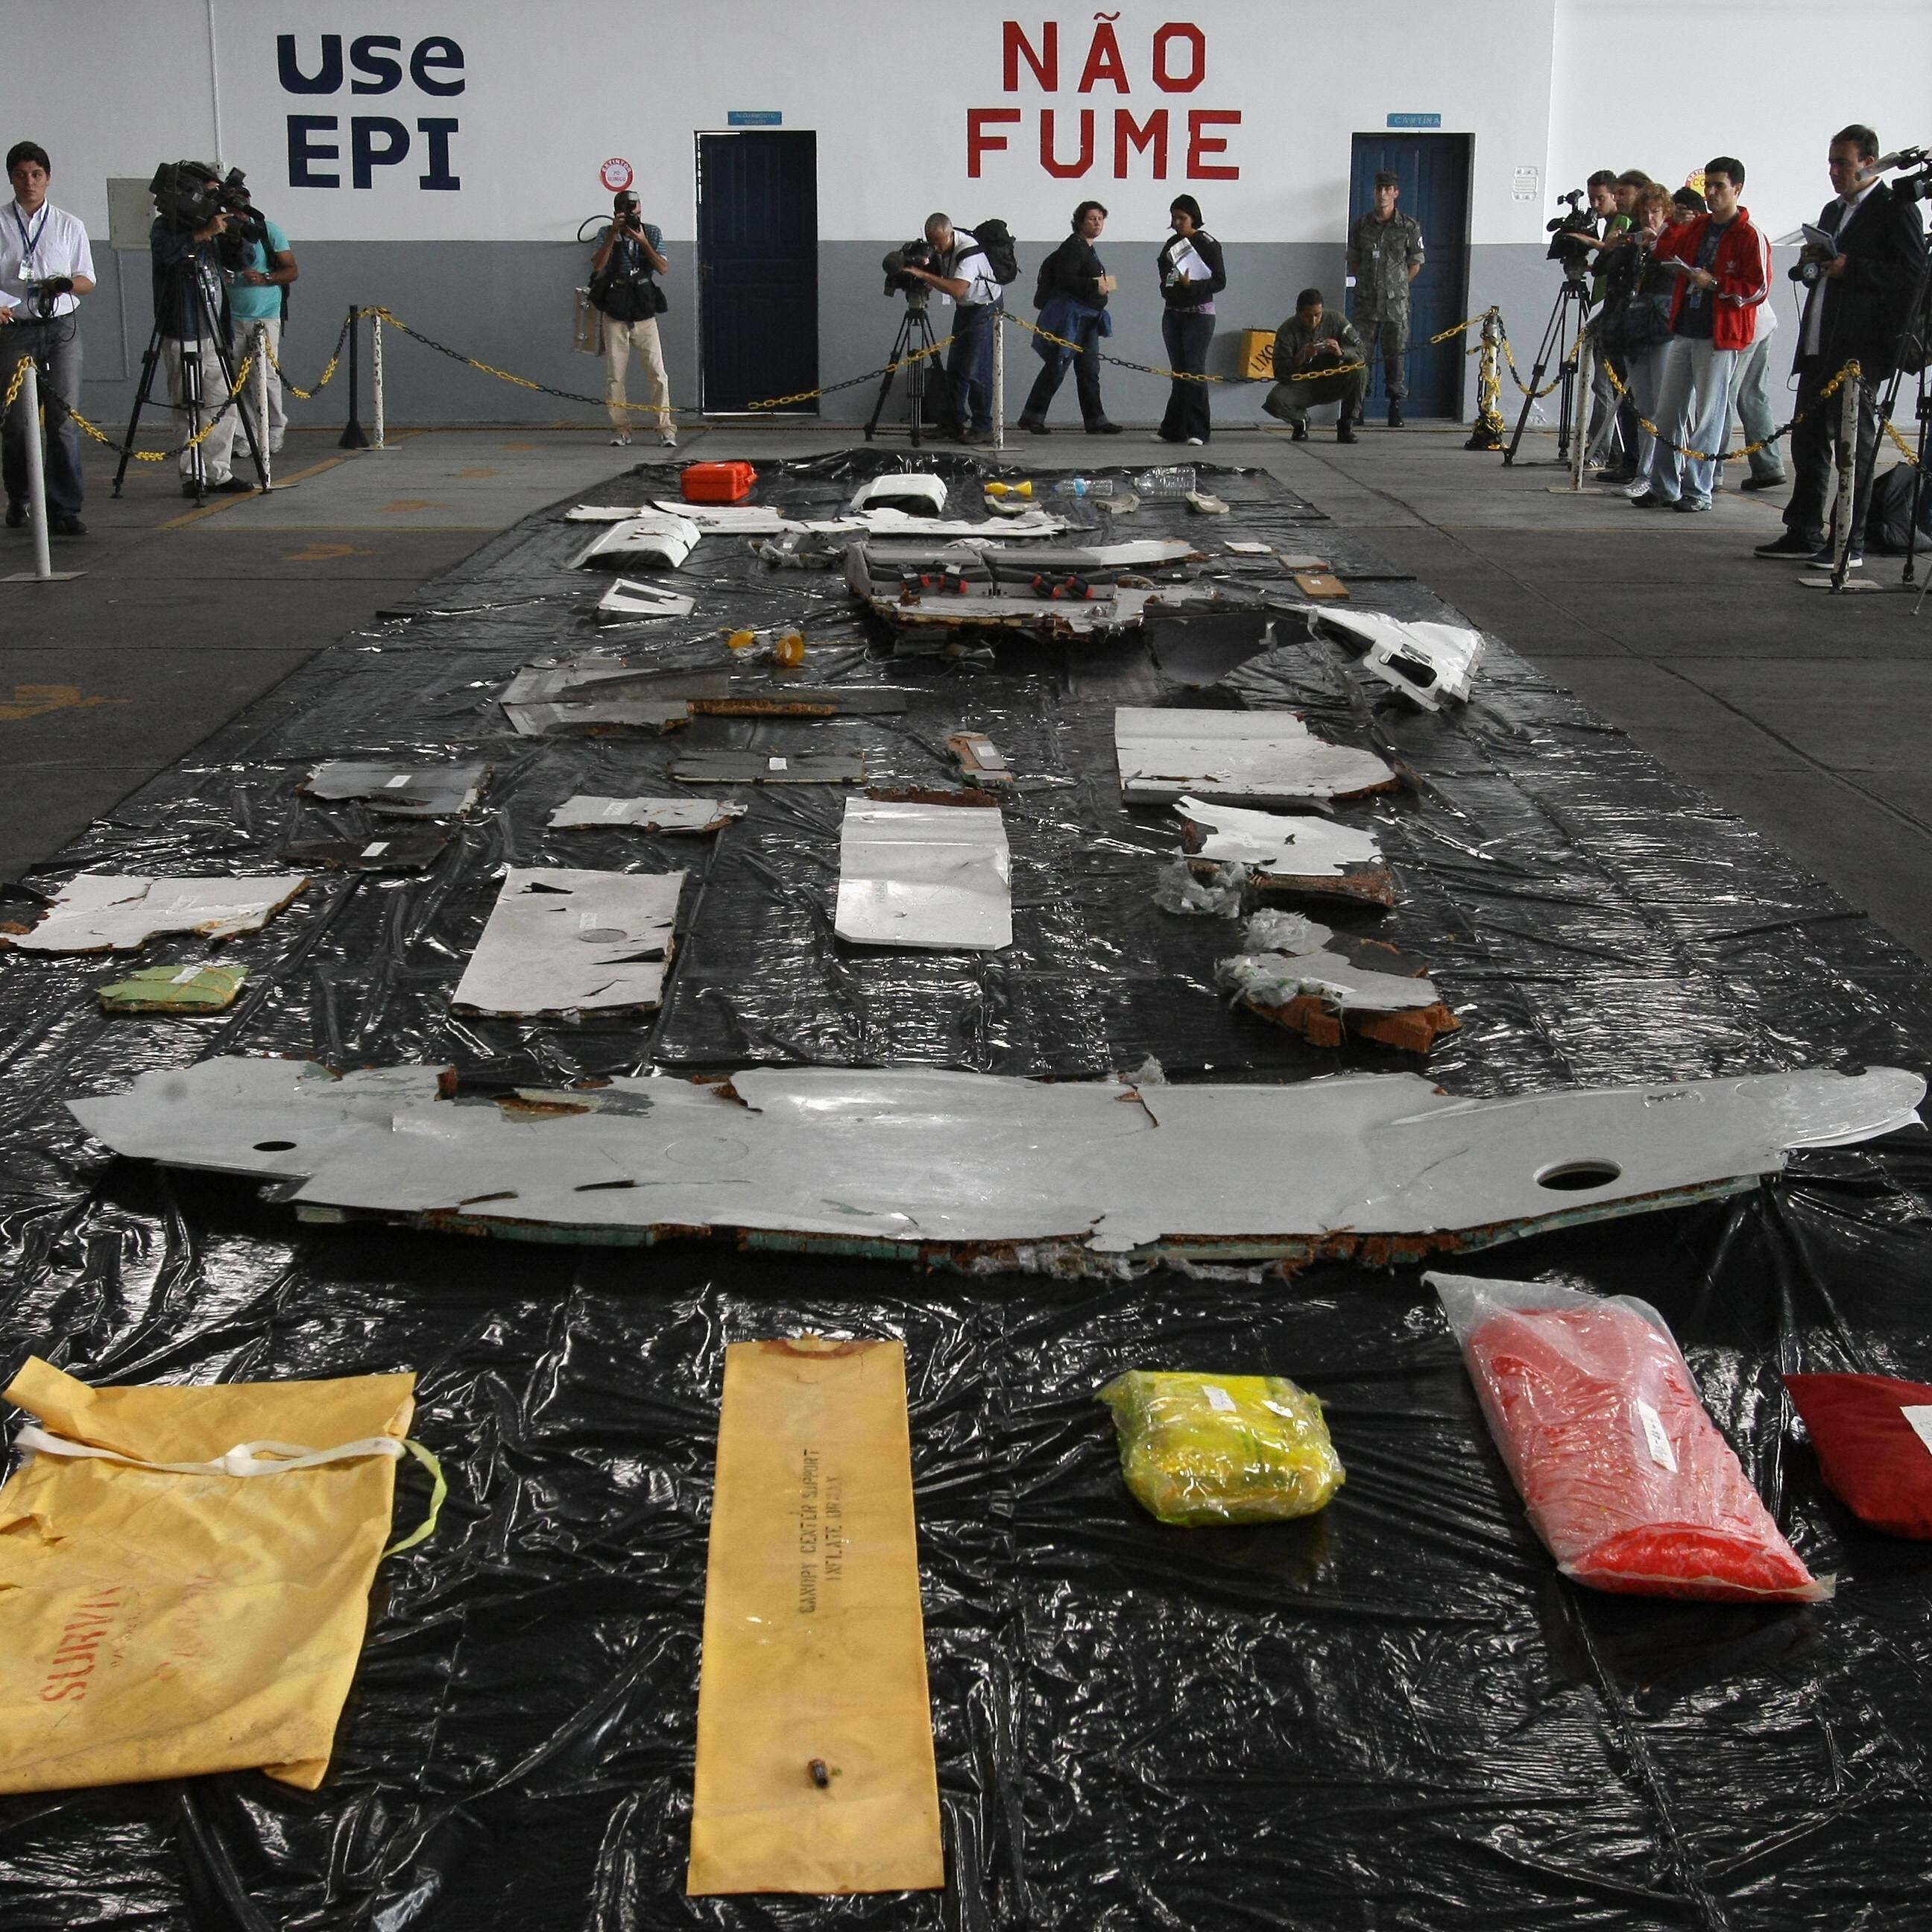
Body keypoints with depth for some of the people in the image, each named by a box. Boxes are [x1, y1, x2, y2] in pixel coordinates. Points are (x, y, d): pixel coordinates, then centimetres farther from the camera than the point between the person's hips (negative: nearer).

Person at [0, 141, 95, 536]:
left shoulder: (69, 226, 10)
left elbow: (87, 281, 11)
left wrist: (67, 284, -11)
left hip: (62, 328, 0)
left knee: (64, 417, -7)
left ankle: (64, 508, -6)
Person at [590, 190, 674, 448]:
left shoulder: (652, 232, 7)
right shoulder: (606, 234, 5)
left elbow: (664, 269, -4)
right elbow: (598, 265, -11)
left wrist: (643, 242, -14)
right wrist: (613, 234, -15)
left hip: (644, 313, 0)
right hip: (615, 313, 0)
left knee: (658, 373, -7)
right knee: (614, 376, 1)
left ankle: (665, 429, -5)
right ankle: (620, 428, 8)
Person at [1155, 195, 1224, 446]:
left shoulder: (1207, 244, -7)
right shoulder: (1172, 244, 12)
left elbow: (1220, 281, -10)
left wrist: (1191, 286, -23)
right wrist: (1169, 288, 2)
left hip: (1199, 315, -6)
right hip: (1172, 314, 6)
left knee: (1194, 371, -9)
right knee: (1178, 372, 7)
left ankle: (1197, 431, -8)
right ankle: (1174, 430, 8)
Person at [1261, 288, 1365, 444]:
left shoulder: (1337, 321, -10)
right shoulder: (1287, 331, -13)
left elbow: (1362, 353, -14)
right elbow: (1280, 373, -19)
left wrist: (1341, 352, -36)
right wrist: (1300, 359, -39)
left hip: (1332, 384, 1)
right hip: (1301, 387, -1)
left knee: (1360, 369, -28)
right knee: (1274, 402, -31)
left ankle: (1346, 425, -11)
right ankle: (1300, 421, 6)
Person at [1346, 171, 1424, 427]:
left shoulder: (1409, 226, 3)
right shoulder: (1362, 224, 7)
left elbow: (1415, 265, 8)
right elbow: (1353, 262, 15)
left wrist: (1396, 286, 4)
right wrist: (1365, 284, 6)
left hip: (1396, 303, -1)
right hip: (1366, 301, 1)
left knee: (1396, 354, 0)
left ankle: (1396, 407, 3)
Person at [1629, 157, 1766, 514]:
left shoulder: (1749, 236, -7)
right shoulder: (1697, 227, 12)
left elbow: (1759, 288, -12)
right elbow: (1662, 253, 25)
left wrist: (1715, 283, -18)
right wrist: (1668, 228, 5)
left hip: (1720, 337, -7)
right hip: (1684, 331, 7)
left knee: (1707, 416, -2)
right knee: (1668, 411, 7)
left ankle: (1697, 491, 3)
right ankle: (1662, 487, 12)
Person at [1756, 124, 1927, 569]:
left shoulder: (1895, 208, -5)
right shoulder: (1833, 211, 21)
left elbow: (1913, 272, -14)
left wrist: (1849, 267, -19)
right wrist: (1811, 264, 5)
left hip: (1861, 348, -8)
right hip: (1819, 345, 8)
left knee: (1854, 445, -4)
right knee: (1807, 439, 9)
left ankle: (1850, 544, 1)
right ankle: (1804, 535, 15)